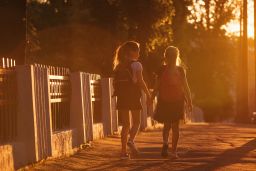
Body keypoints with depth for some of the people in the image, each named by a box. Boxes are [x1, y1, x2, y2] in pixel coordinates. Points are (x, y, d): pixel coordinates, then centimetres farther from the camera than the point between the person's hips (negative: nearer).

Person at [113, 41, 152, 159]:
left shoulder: (119, 66, 11)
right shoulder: (136, 64, -6)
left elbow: (115, 83, 10)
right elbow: (140, 81, -14)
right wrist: (148, 94, -8)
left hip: (122, 97, 5)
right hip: (133, 96, -5)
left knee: (125, 124, 9)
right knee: (136, 122, 8)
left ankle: (124, 151, 4)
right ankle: (131, 140, -19)